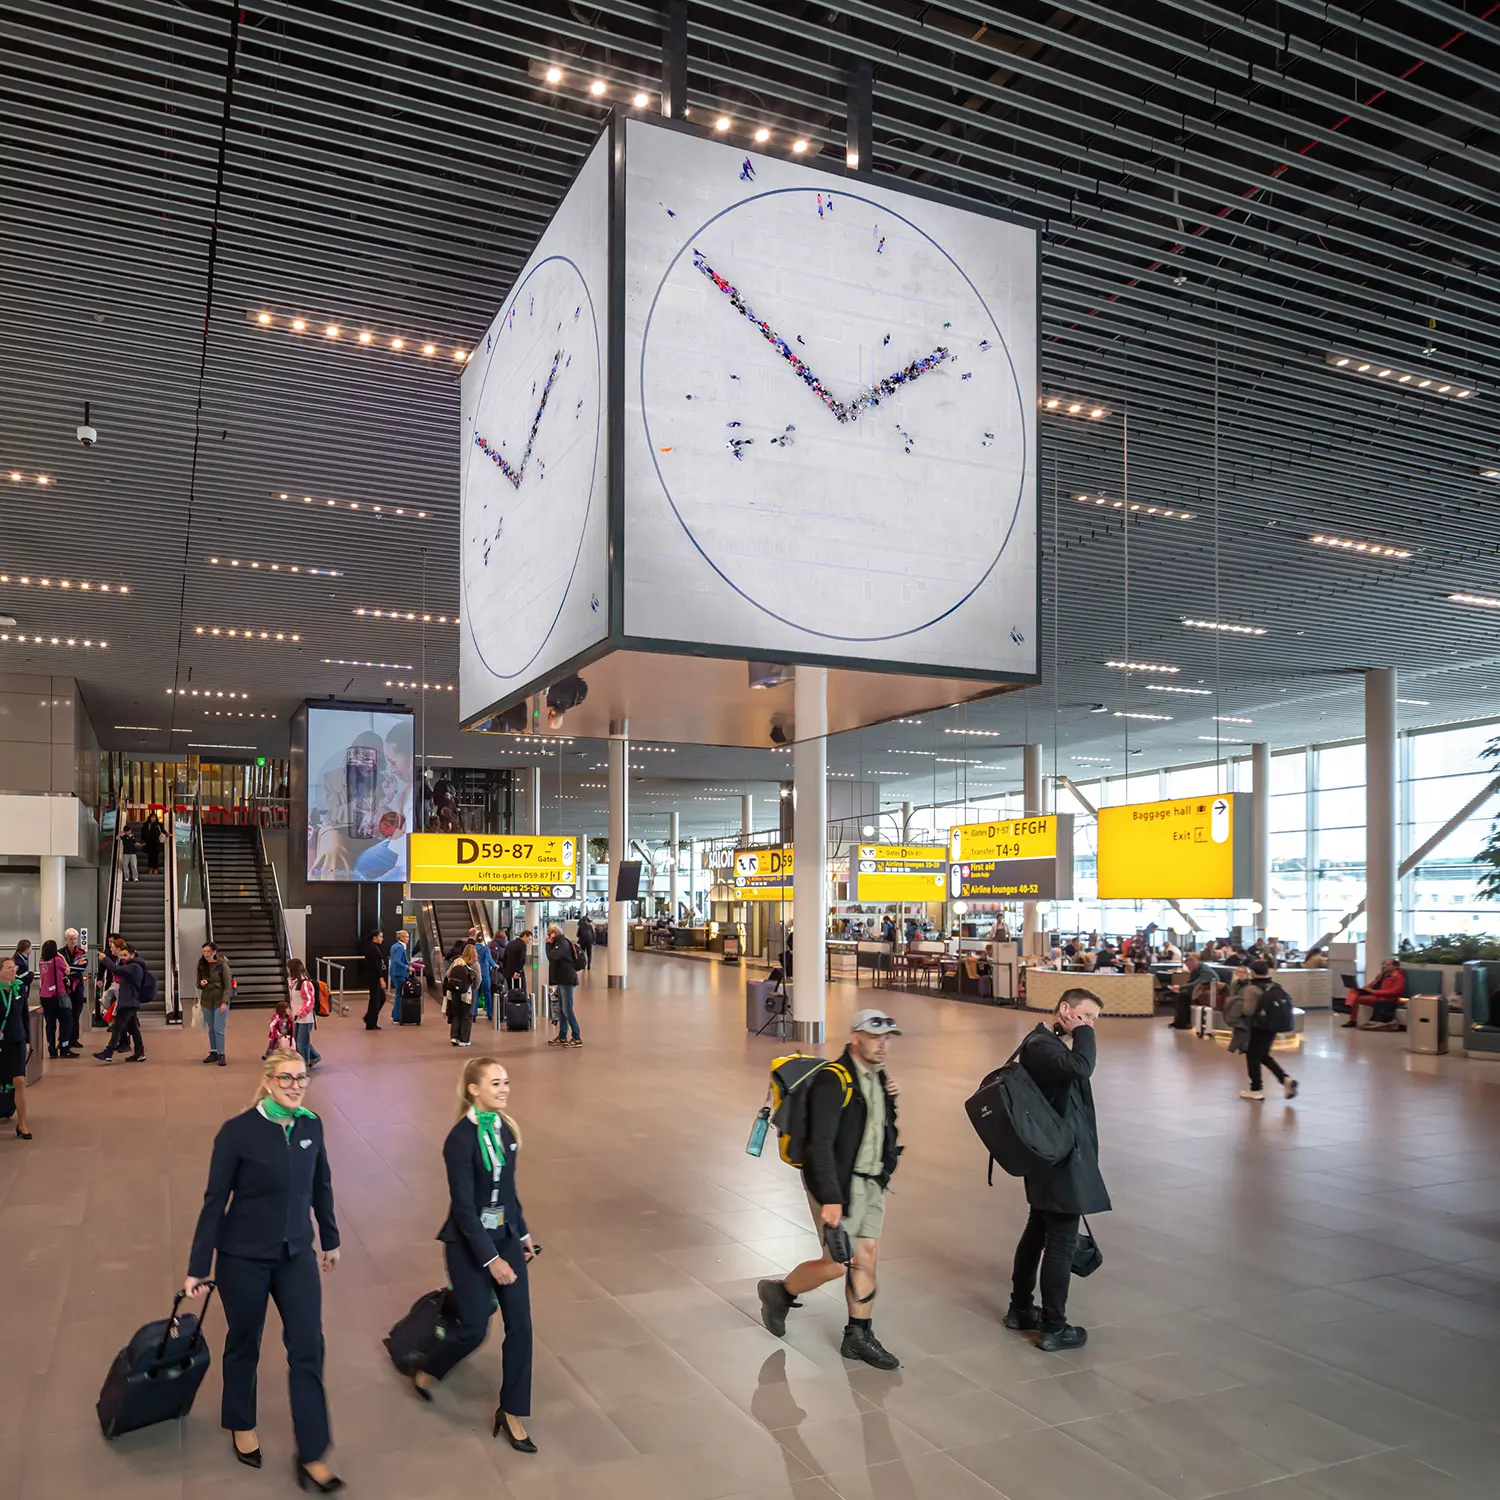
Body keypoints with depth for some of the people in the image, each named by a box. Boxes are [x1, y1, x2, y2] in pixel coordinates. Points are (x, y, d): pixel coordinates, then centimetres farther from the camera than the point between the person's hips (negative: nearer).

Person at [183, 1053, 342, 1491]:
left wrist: (330, 1239, 16)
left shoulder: (311, 1125, -5)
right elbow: (215, 1200, -11)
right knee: (244, 1344, 17)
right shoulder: (237, 1131, -17)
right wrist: (198, 1267, -8)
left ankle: (312, 1456, 9)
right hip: (243, 1258, -3)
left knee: (307, 1349, 0)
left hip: (297, 1255, 3)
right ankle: (241, 1426, 42)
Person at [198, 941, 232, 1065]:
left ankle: (221, 1055, -3)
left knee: (219, 1029, -7)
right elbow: (198, 984, 15)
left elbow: (227, 986, -10)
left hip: (220, 1001, -5)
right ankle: (213, 1052, 19)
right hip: (206, 1001, 5)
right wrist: (201, 984, -10)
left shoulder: (222, 965, -9)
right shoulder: (202, 966, 5)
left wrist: (225, 1002, -18)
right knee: (211, 1029, 11)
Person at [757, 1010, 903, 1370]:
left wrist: (889, 1098, 1)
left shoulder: (877, 1076, 5)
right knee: (837, 1263, -2)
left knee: (866, 1257, 9)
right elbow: (821, 1144, -25)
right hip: (839, 1182, -7)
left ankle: (858, 1337, 22)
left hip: (871, 1182, 7)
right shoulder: (833, 1080, -21)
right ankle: (779, 1293, 23)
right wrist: (830, 1199, -31)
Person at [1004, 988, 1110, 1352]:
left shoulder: (1046, 1044, 14)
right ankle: (1053, 1328, 9)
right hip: (1061, 1162, -11)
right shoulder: (1041, 1045, -20)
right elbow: (1079, 1067, -38)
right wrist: (1082, 1033, -24)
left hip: (1050, 1160, 11)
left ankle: (1020, 1309, 32)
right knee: (1061, 1243, -1)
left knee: (1037, 1232, 19)